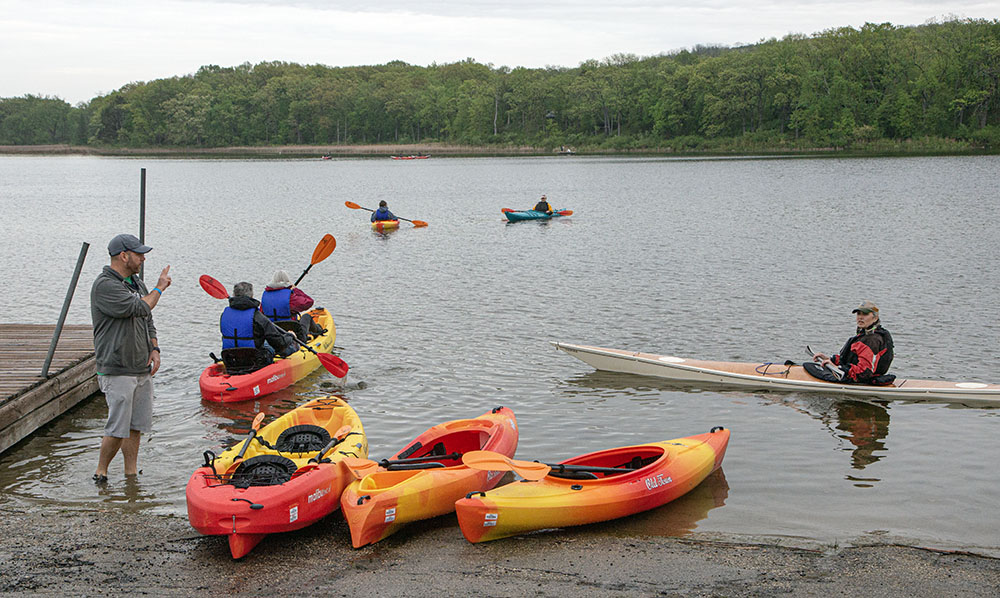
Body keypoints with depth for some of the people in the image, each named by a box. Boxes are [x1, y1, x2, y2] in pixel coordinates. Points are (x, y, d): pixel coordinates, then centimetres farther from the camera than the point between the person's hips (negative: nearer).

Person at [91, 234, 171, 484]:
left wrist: (154, 349, 5)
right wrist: (159, 287, -6)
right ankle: (101, 471, 12)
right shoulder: (104, 286, -13)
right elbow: (139, 308, -22)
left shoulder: (137, 283, 15)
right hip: (117, 371, -8)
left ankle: (131, 473, 19)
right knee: (118, 428, -6)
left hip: (142, 369, 8)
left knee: (137, 426, 10)